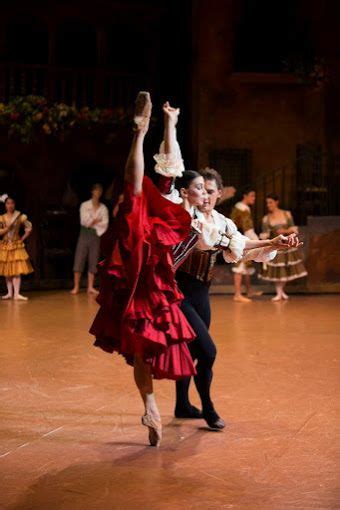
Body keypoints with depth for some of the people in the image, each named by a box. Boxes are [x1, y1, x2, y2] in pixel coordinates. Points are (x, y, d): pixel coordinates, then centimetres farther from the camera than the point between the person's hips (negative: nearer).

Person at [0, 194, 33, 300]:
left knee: (17, 270, -10)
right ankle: (10, 293, 14)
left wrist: (23, 238, -2)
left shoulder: (20, 217, -3)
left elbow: (29, 228, 2)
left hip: (17, 245, -2)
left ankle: (16, 294, -14)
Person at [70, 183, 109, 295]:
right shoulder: (84, 205, 2)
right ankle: (76, 287, -3)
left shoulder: (103, 208, 7)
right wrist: (96, 221, -6)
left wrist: (92, 222, -9)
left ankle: (90, 287, 5)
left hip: (96, 235, 2)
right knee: (79, 260, -5)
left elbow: (104, 224, -1)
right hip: (84, 234, -2)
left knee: (93, 261, 1)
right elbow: (84, 222, -7)